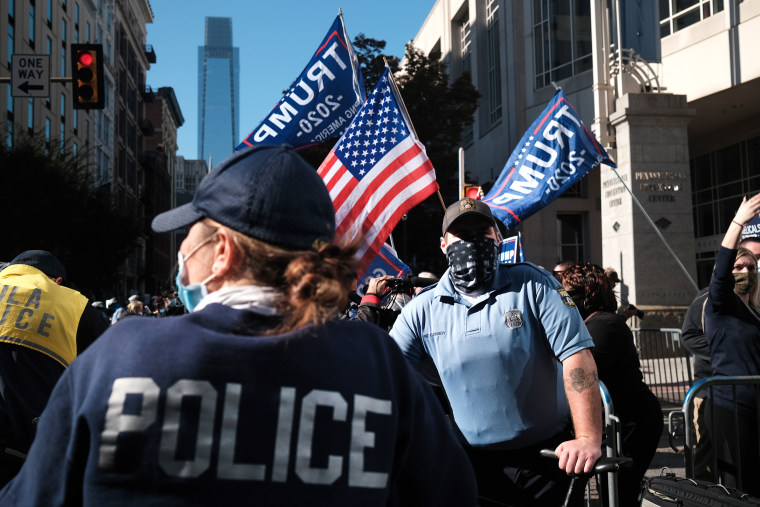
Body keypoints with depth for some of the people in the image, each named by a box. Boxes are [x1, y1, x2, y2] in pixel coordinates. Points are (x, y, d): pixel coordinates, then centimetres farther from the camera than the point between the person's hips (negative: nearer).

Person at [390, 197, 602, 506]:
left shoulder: (532, 285, -8)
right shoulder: (422, 310, -1)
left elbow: (576, 354, -17)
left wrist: (588, 438, -25)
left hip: (547, 455, -1)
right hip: (474, 457, 2)